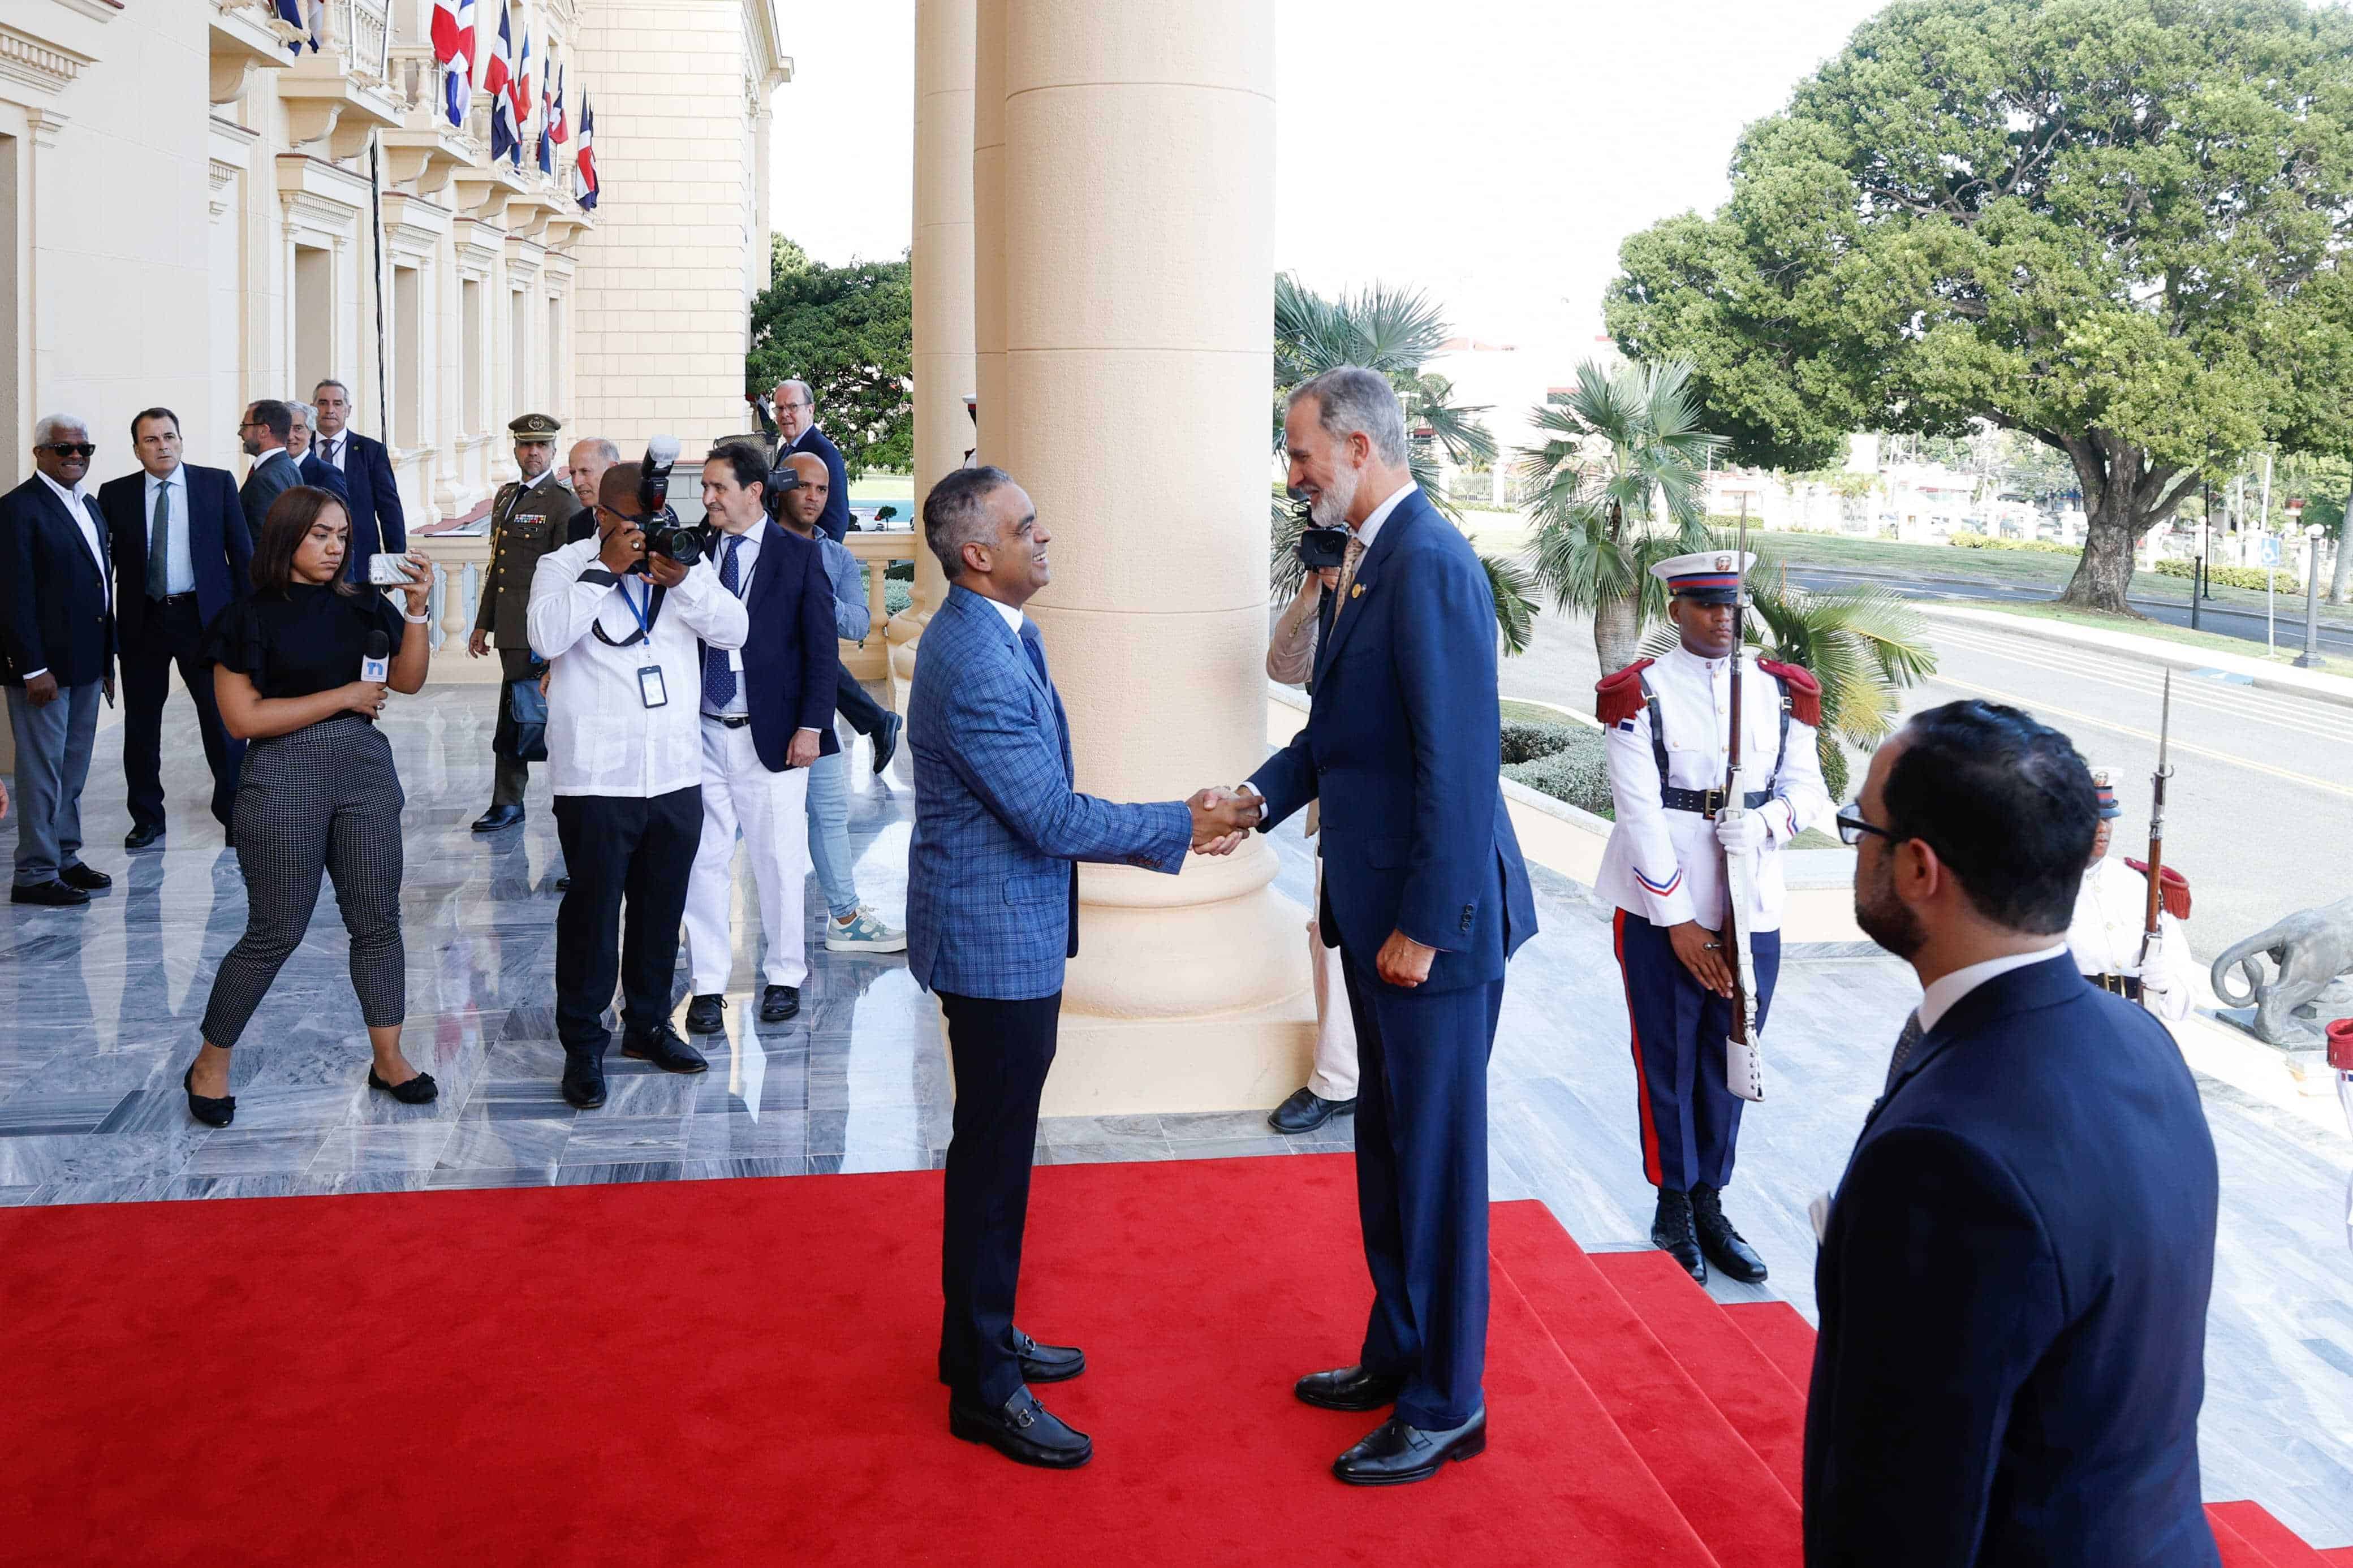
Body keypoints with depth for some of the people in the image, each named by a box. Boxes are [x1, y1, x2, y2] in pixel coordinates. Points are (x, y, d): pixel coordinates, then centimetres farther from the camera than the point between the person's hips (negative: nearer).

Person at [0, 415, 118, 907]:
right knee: (42, 769, -3)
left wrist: (106, 658, 14)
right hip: (44, 666, -8)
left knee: (73, 768, 14)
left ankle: (64, 859, 24)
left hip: (85, 664, 8)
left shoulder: (89, 506, 16)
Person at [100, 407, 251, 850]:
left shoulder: (218, 483, 1)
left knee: (222, 715, 3)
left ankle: (232, 808, 17)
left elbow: (241, 550, 2)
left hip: (204, 616, -1)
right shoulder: (115, 494, 3)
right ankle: (147, 819, 21)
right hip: (142, 621, 2)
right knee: (141, 723, 9)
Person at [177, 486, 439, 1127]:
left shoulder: (359, 606, 7)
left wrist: (417, 608, -12)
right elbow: (243, 717, -11)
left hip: (366, 768, 4)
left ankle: (388, 1059, 17)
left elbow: (408, 681, 1)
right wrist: (343, 696, -11)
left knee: (377, 921, 6)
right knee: (276, 932, 2)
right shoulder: (249, 617, -5)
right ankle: (210, 1065, 19)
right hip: (284, 780, -4)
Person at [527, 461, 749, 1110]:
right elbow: (546, 637, -18)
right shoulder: (563, 566, -1)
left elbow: (734, 630, -3)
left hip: (677, 772, 4)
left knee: (662, 909, 14)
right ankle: (583, 1045, 11)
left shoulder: (684, 562, 9)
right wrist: (605, 569, -19)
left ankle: (648, 1024, 29)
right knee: (592, 911, 1)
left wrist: (683, 581, -17)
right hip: (596, 778, -4)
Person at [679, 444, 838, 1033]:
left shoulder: (799, 555, -2)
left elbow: (821, 647, -3)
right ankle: (708, 984, 15)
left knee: (779, 863, 5)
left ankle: (785, 977, 21)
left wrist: (810, 726, -8)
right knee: (704, 863, 5)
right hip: (703, 734, 3)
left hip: (771, 736, -3)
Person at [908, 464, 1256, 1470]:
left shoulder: (985, 633, 8)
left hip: (1006, 932, 10)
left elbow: (1044, 801, 13)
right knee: (992, 1160, 1)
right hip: (998, 943, -10)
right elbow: (1055, 821, -24)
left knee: (995, 1150, 20)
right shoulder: (976, 667, -25)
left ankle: (983, 1337, 36)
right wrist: (1183, 826, -14)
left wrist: (1171, 830, 8)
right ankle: (983, 1388, 15)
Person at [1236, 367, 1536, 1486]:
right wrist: (1257, 798, 3)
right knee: (1387, 1143, 21)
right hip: (1375, 907, 10)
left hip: (1434, 920, -10)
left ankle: (1445, 1406, 19)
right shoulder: (1368, 560, 11)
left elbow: (1459, 763, -24)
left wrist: (1424, 926, -22)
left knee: (1435, 1160, 3)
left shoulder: (1430, 565, -20)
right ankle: (1397, 1355, 37)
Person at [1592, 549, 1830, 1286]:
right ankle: (1674, 1210, 21)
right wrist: (1678, 922, -14)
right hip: (1663, 911, -3)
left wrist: (1765, 823, -17)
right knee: (1667, 1062, 6)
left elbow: (1808, 787, 6)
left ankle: (1710, 1204, 26)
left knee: (1729, 1062, 12)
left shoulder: (1781, 692, 6)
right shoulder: (1640, 693, -6)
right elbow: (1640, 813, -11)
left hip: (1754, 909, 4)